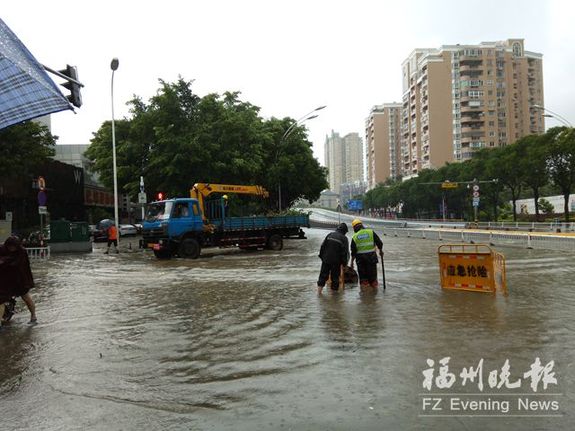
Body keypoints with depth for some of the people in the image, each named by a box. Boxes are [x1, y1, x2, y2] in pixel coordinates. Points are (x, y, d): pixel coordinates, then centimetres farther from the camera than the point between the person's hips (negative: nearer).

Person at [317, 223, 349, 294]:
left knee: (323, 275, 10)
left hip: (326, 259, 3)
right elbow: (345, 252, -8)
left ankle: (319, 290, 9)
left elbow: (322, 246, 5)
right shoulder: (344, 238, -5)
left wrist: (321, 256, 14)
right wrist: (344, 262, 0)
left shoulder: (330, 235, 5)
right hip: (336, 261, -3)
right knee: (335, 276, 9)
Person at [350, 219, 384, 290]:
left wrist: (352, 262, 6)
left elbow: (353, 252, -2)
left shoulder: (354, 237, -1)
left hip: (360, 259, 0)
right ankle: (374, 287, 18)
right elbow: (379, 243, 0)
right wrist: (381, 251, 18)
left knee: (362, 275, 10)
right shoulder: (371, 232, 0)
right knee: (372, 274, 12)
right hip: (371, 257, 1)